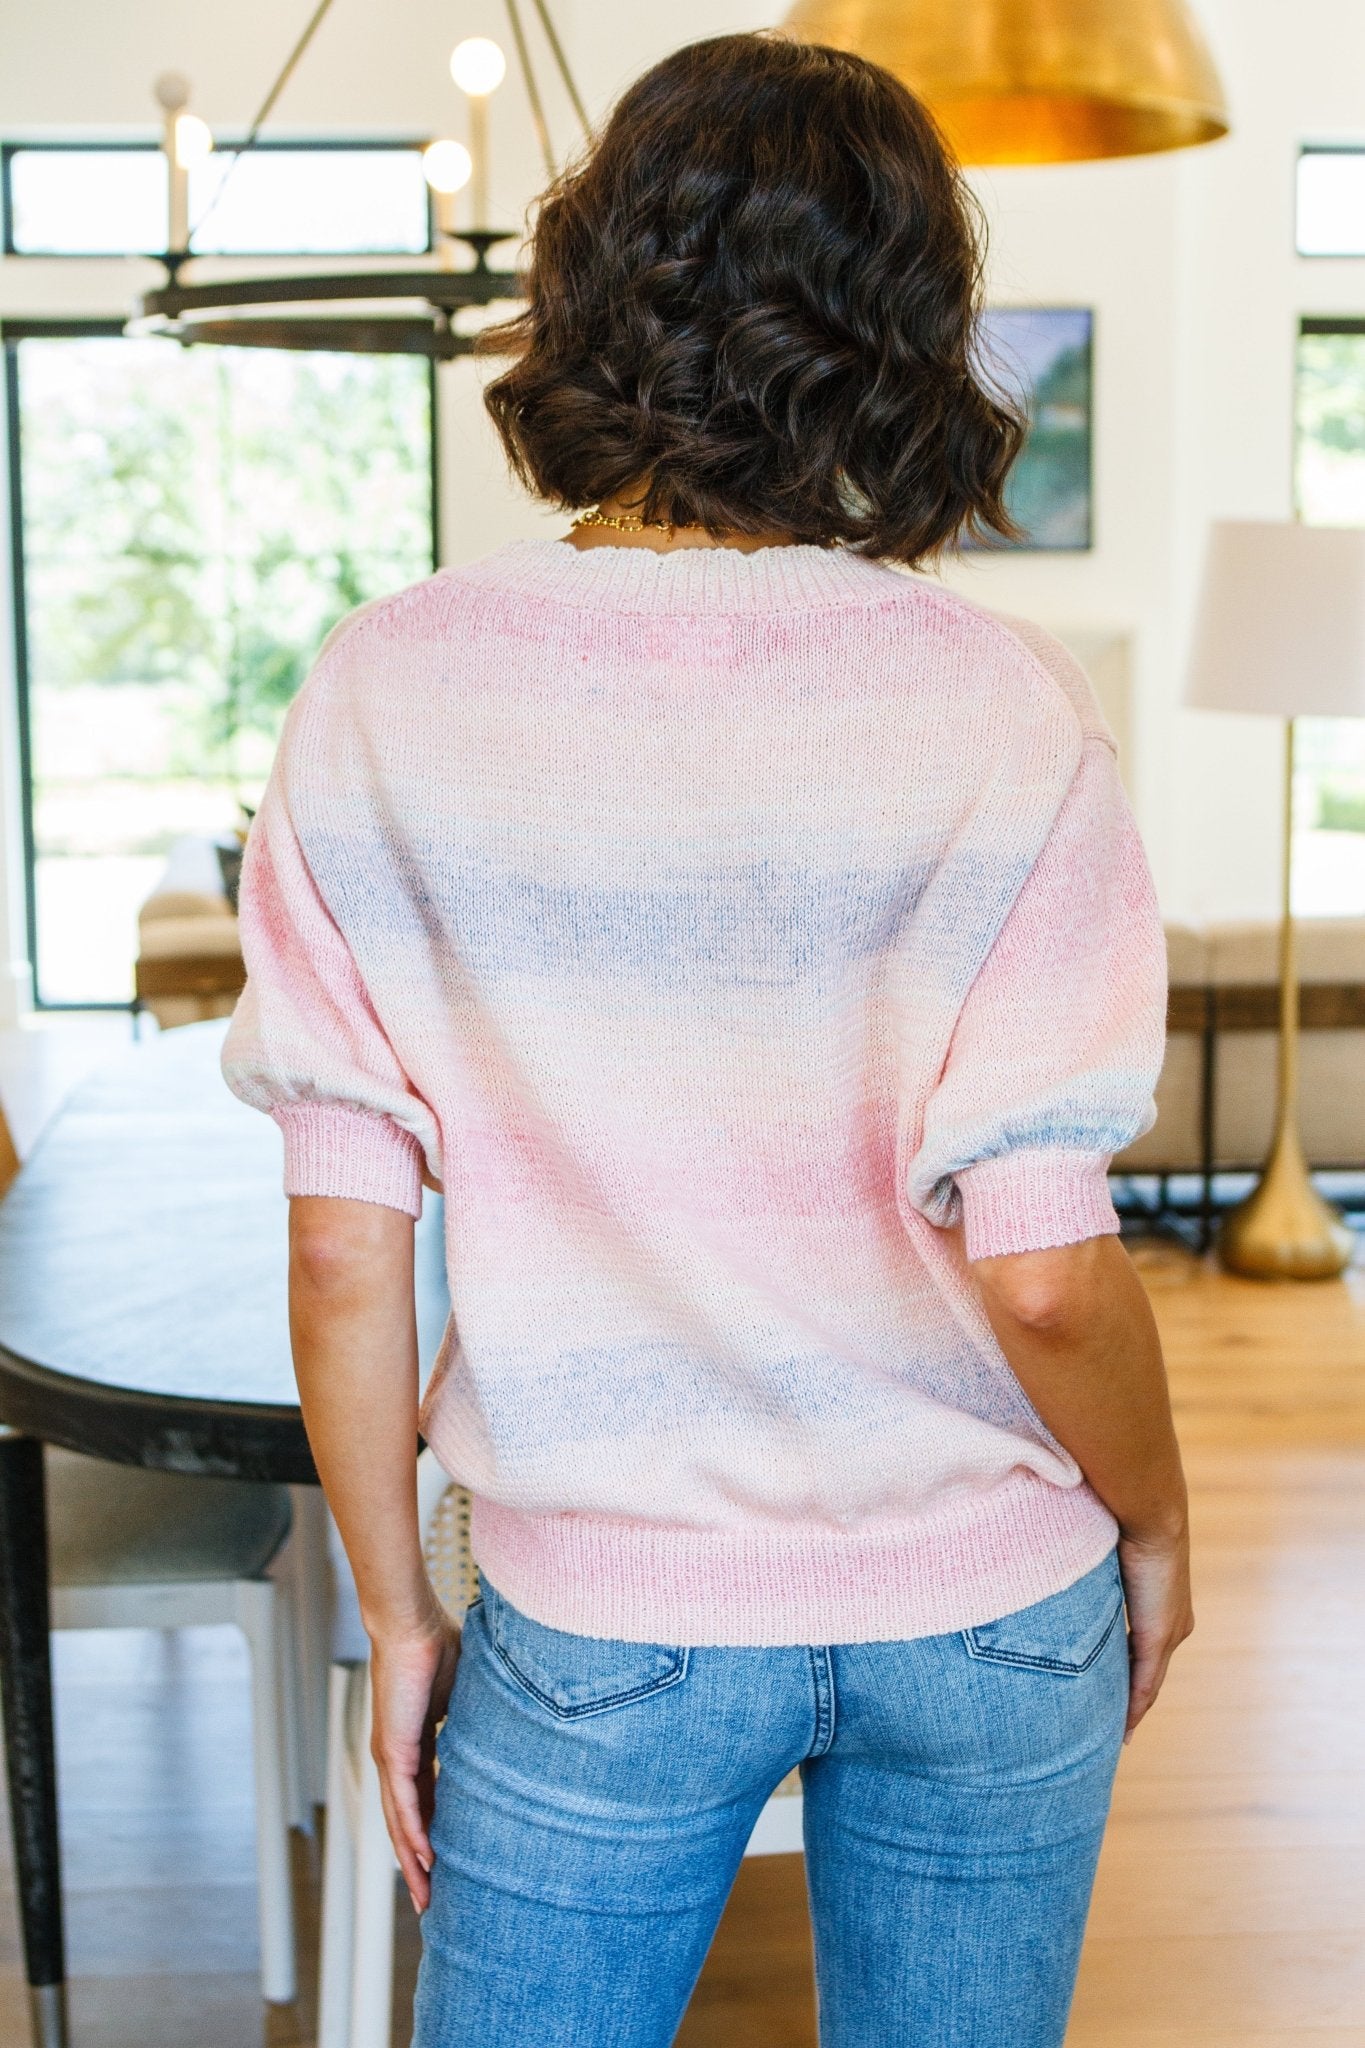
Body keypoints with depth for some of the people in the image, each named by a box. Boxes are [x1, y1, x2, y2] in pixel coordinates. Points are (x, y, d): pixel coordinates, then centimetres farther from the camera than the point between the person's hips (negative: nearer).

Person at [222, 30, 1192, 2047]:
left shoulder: (387, 694, -12)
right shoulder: (998, 707, -16)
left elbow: (344, 1248, -10)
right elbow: (1041, 1271, -17)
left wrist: (397, 1613, 4)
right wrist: (1157, 1522, 3)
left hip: (603, 1622, 0)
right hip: (992, 1615, 1)